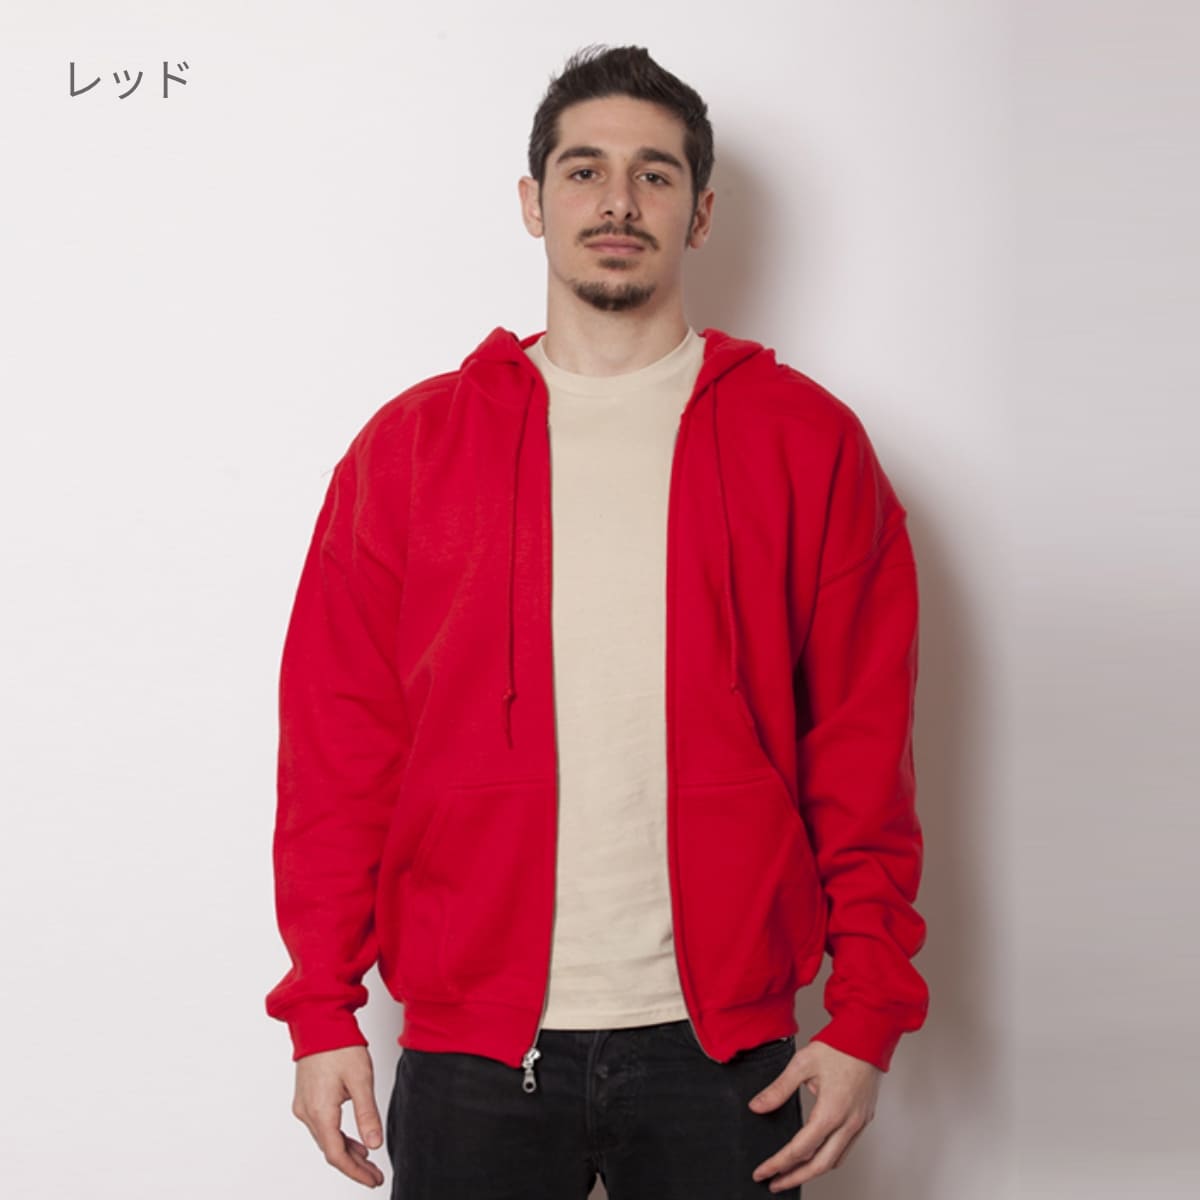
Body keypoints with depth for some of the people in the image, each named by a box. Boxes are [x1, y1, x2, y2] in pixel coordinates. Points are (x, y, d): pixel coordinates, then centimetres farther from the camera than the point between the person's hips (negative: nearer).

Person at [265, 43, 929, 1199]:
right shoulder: (410, 443, 3)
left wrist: (867, 1013, -3)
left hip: (722, 1048, 0)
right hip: (473, 1043, 0)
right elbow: (337, 743, 2)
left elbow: (865, 744, 1)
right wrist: (323, 1011, -2)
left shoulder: (807, 441, 2)